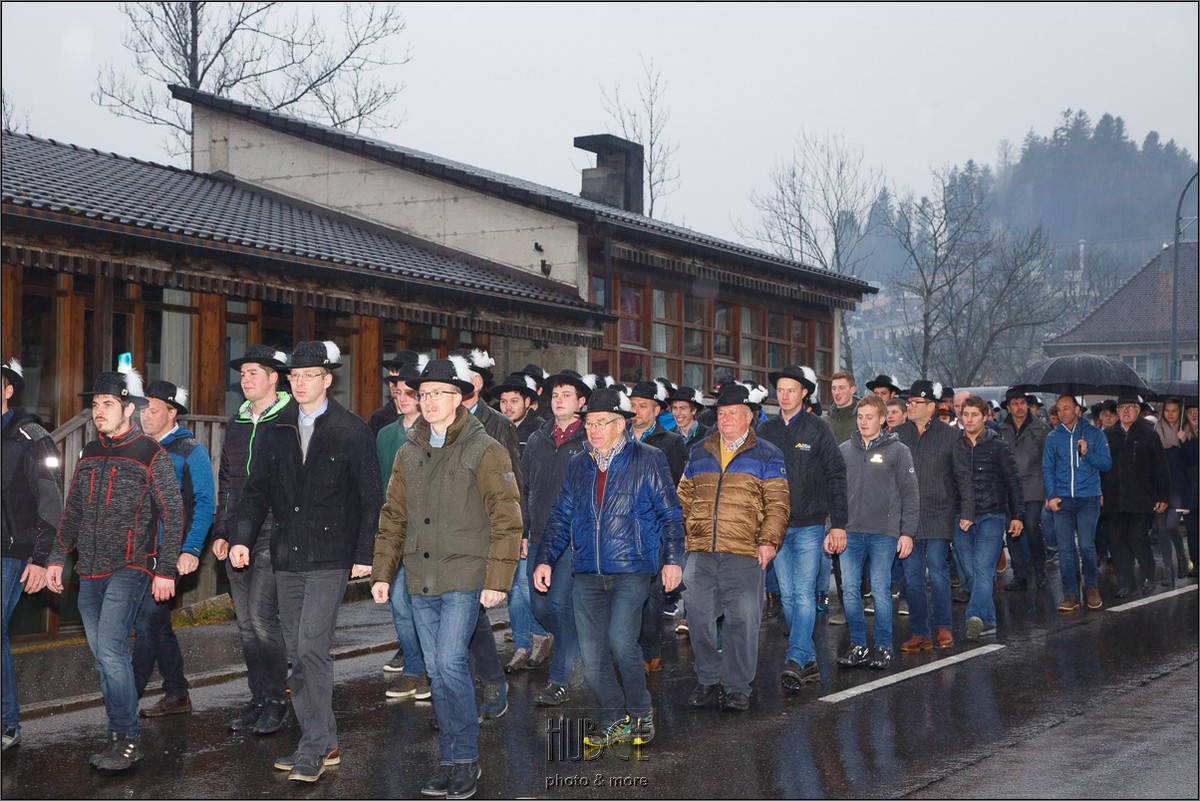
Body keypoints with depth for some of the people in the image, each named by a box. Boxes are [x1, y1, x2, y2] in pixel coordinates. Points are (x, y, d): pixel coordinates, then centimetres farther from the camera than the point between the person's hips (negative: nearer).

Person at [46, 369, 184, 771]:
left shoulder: (152, 456, -6)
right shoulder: (90, 455, 13)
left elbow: (173, 515, -7)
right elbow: (72, 512, 20)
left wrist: (166, 570, -11)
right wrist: (57, 558, 15)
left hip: (130, 569, -7)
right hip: (90, 572, 7)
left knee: (110, 649, -16)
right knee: (103, 655, 9)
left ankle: (126, 740, -9)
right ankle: (118, 736, 17)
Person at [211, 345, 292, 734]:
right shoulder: (236, 425, 16)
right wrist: (221, 531, 15)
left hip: (275, 533, -7)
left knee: (261, 615, -13)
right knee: (246, 623, 9)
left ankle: (277, 701, -2)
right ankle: (259, 699, 18)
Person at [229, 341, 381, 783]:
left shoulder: (352, 432, -3)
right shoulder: (277, 432, 11)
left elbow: (369, 498, -3)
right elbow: (257, 490, 11)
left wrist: (364, 555, -8)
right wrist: (241, 537, -3)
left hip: (330, 559, -6)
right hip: (287, 558, 6)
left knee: (311, 647, -14)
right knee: (297, 655, 9)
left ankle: (316, 747, -8)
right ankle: (320, 744, 17)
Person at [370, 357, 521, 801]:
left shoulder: (485, 451, -6)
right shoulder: (409, 453, 12)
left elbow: (506, 521, -8)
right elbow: (393, 517, 16)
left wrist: (497, 580, -13)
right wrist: (381, 573, 10)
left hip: (465, 578, -6)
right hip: (420, 580, 6)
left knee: (451, 664, -13)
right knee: (437, 671, 9)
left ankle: (465, 759, 2)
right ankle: (451, 762, 18)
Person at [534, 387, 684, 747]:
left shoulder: (648, 460, 2)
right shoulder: (578, 467, 16)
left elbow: (670, 513, 2)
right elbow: (560, 518, 17)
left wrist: (672, 559, -6)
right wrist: (544, 559, 7)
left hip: (632, 569, -5)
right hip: (587, 573, 5)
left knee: (621, 641, -20)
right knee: (592, 657, 1)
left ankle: (641, 712, 2)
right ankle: (614, 721, 17)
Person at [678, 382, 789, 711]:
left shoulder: (766, 456, 5)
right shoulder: (699, 453, 17)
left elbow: (777, 503, 0)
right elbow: (684, 498, 22)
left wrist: (768, 541, -11)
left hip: (744, 554, -3)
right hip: (700, 554, 4)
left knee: (742, 621, -3)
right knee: (699, 618, 2)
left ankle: (737, 687, 8)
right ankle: (708, 681, 16)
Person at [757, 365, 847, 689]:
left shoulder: (818, 429, -2)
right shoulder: (766, 431, 8)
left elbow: (836, 476, -2)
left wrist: (838, 523, -7)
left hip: (809, 525, -4)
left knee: (804, 594, -10)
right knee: (788, 596, 6)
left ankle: (795, 660, -15)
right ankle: (809, 661, 14)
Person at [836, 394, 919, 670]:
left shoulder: (897, 451, 0)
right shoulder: (845, 450, 10)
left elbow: (910, 494, 0)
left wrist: (907, 532, -5)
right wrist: (832, 528, 7)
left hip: (884, 533, -3)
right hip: (850, 532, 3)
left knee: (881, 590, -1)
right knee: (849, 589, 1)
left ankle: (883, 646, 11)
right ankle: (858, 645, 12)